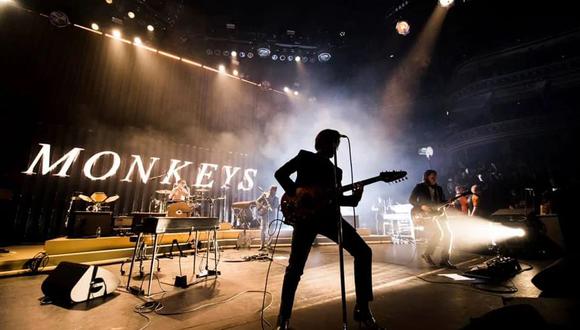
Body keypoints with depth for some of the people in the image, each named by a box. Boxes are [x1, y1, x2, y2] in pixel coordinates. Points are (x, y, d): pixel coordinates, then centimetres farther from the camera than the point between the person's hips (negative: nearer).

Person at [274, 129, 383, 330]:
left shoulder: (335, 170, 23)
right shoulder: (305, 157, 10)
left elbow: (335, 198, 17)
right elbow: (280, 173, 2)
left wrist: (353, 198, -1)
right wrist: (295, 189, -12)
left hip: (329, 215, 5)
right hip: (305, 215, -5)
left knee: (363, 252, -4)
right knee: (295, 267, -5)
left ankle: (363, 311, 9)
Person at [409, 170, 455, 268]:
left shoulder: (439, 188, 18)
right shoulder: (420, 187, 1)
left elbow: (443, 202, 15)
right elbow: (411, 200, -5)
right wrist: (422, 206, -19)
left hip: (437, 213, 6)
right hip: (423, 214, -6)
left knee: (448, 233, -12)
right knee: (438, 232, -25)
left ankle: (444, 260, -4)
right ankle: (427, 254, -9)